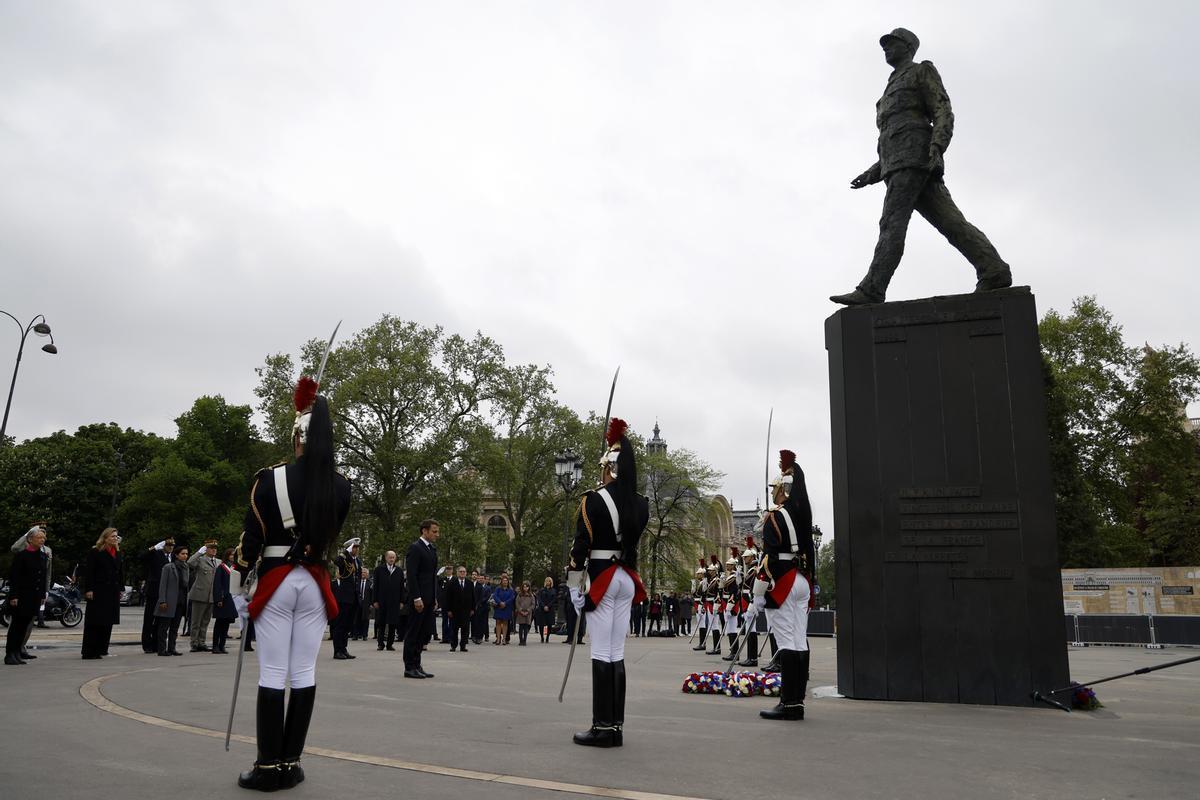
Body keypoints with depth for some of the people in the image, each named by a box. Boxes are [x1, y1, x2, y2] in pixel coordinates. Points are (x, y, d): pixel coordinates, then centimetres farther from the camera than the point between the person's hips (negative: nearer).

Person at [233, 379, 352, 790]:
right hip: (315, 583, 3)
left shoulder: (271, 479, -10)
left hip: (275, 581, -3)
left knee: (272, 675, 2)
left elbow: (252, 537, -5)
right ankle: (290, 763, 14)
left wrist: (242, 578, 8)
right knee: (304, 674, 7)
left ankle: (268, 766, 7)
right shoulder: (340, 485, -1)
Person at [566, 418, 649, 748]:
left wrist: (574, 587, -5)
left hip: (601, 579, -6)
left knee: (602, 654, -2)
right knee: (617, 654, 10)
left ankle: (603, 727, 1)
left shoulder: (594, 500, -12)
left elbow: (581, 548, -13)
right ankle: (616, 727, 14)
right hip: (627, 579, 6)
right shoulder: (641, 504, 5)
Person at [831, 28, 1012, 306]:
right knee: (949, 222, -5)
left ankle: (871, 290, -28)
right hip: (897, 164, 9)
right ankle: (993, 271, -15)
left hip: (915, 154, -9)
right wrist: (872, 174, 20)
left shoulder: (923, 71, 12)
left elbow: (944, 113, -3)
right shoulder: (892, 94, 36)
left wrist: (937, 148, -21)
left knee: (892, 221, -19)